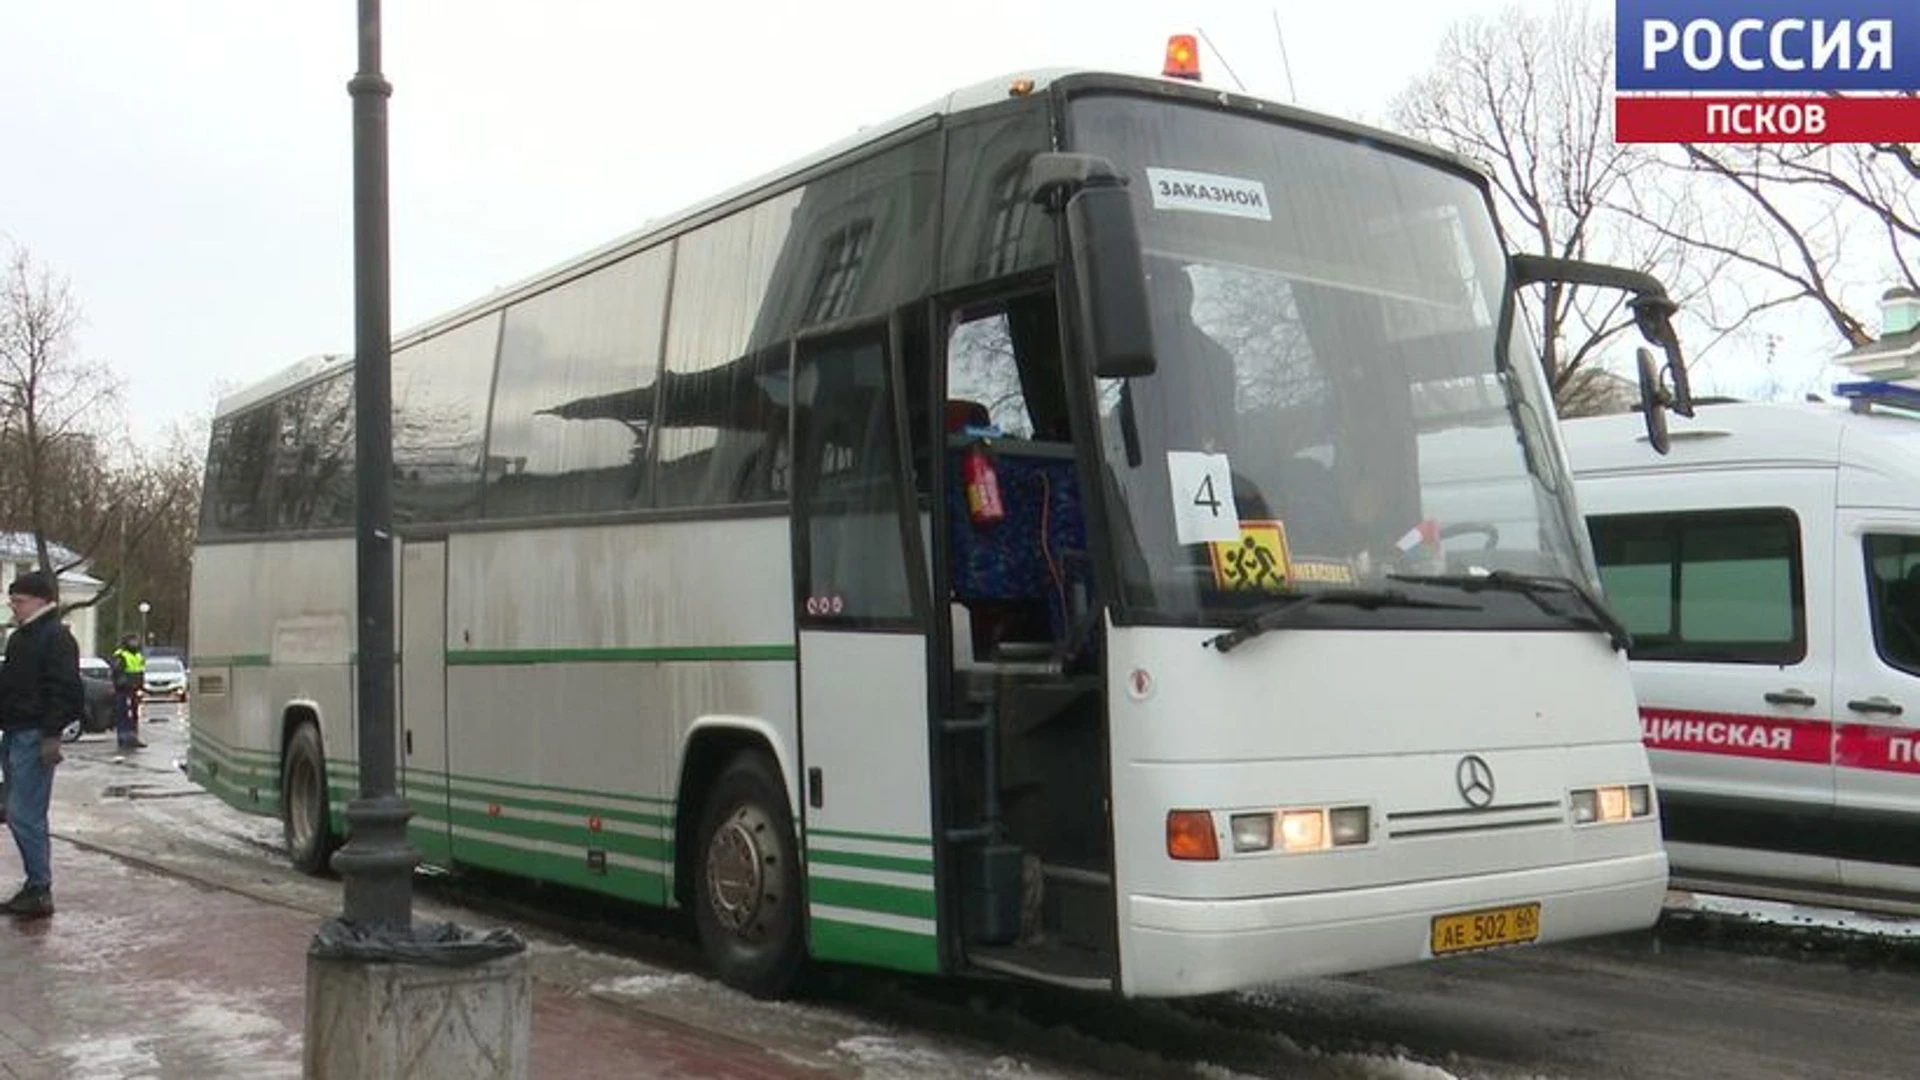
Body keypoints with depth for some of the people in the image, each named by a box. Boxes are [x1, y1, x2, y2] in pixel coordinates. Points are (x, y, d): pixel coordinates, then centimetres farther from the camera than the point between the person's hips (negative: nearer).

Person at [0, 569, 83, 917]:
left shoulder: (56, 637, -11)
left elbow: (64, 690, -18)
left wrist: (52, 734, -23)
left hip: (34, 738, -10)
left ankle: (40, 890, -5)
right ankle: (36, 888, 19)